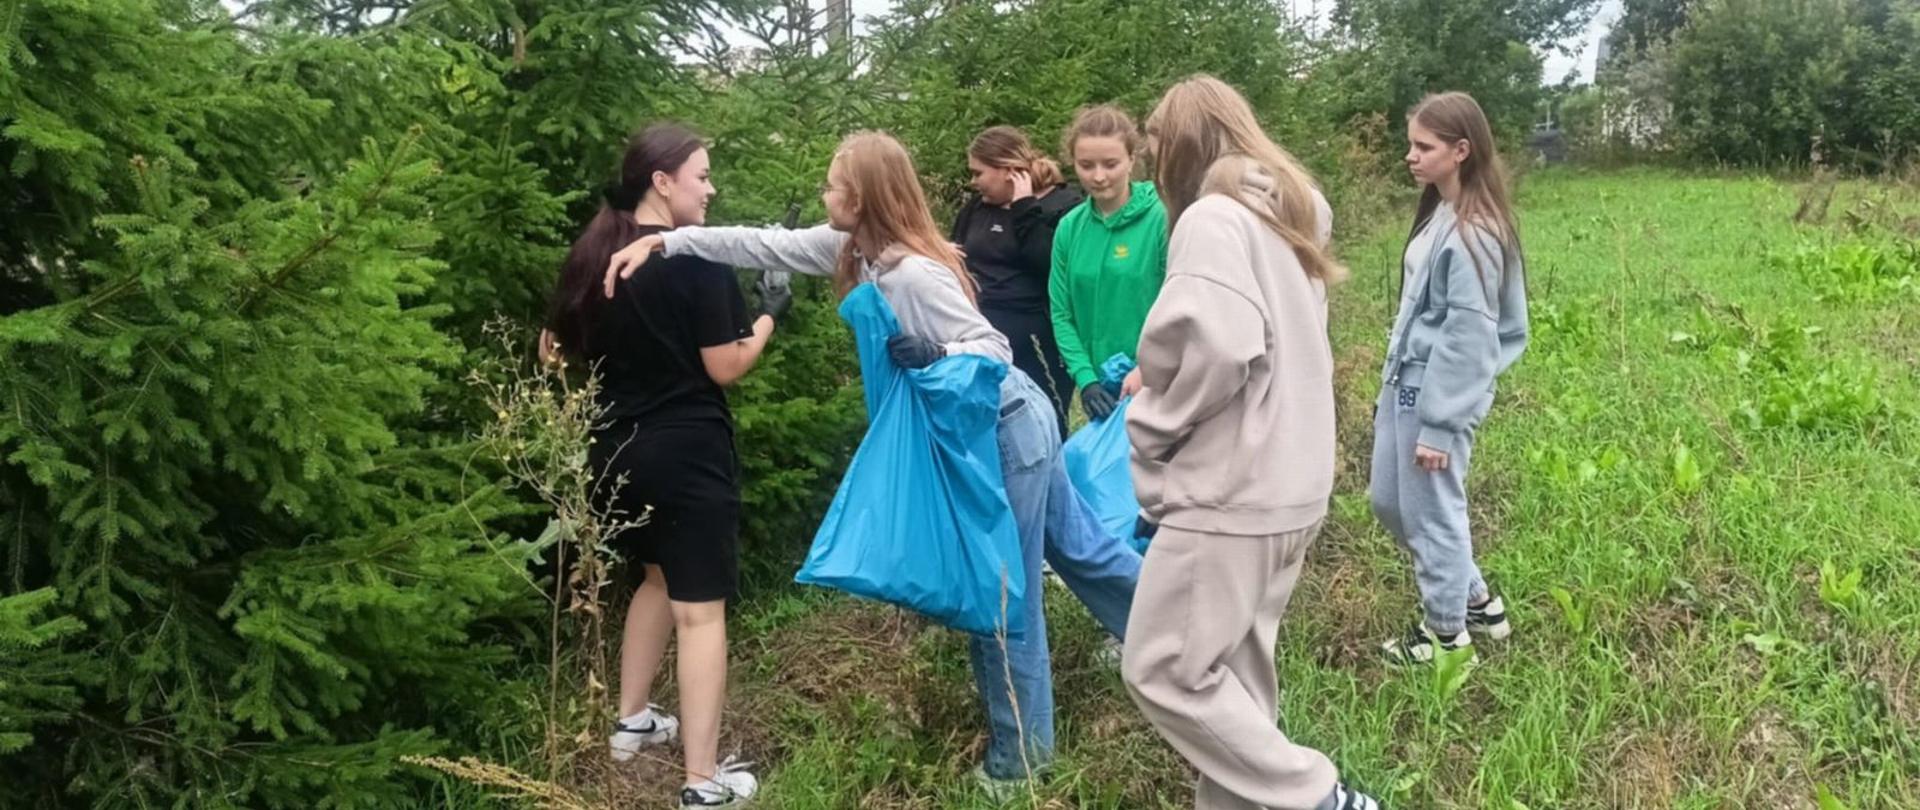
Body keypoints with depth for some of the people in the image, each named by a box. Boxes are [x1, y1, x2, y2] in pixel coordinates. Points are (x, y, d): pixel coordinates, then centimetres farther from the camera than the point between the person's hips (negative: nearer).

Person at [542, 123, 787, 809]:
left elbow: (555, 350, 14)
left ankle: (632, 722, 36)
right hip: (687, 454, -7)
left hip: (616, 451, 8)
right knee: (700, 608, -1)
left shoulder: (592, 255, 6)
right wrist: (769, 312, 1)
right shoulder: (696, 260, -15)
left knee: (659, 576, 27)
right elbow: (725, 368, -12)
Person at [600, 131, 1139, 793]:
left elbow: (993, 350, -24)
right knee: (1079, 548, 20)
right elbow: (768, 245, 2)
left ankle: (1020, 753, 17)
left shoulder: (914, 275, -27)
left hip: (1006, 431, -9)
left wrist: (930, 357, -41)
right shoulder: (852, 248, 1)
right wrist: (663, 241, -2)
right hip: (989, 430, 9)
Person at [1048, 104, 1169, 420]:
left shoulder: (1162, 218, -9)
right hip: (1101, 388, 5)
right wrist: (1085, 378, -10)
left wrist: (1148, 369, -23)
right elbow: (1062, 315, 4)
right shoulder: (1070, 228, 5)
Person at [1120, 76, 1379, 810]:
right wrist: (1163, 380, 10)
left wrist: (1151, 427, -10)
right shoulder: (1290, 215, 17)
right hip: (1290, 488, 10)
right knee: (1237, 670, 16)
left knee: (1163, 670, -1)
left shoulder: (1213, 218, -13)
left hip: (1234, 492, -10)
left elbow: (1218, 348, -26)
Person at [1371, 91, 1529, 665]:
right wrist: (1395, 385, 16)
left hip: (1438, 392, -10)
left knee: (1431, 512, 5)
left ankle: (1448, 632, 25)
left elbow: (1466, 338, -20)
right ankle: (1475, 600, 35)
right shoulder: (1437, 216, 9)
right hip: (1405, 384, 10)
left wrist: (1438, 424, -18)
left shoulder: (1472, 234, -19)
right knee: (1388, 501, 19)